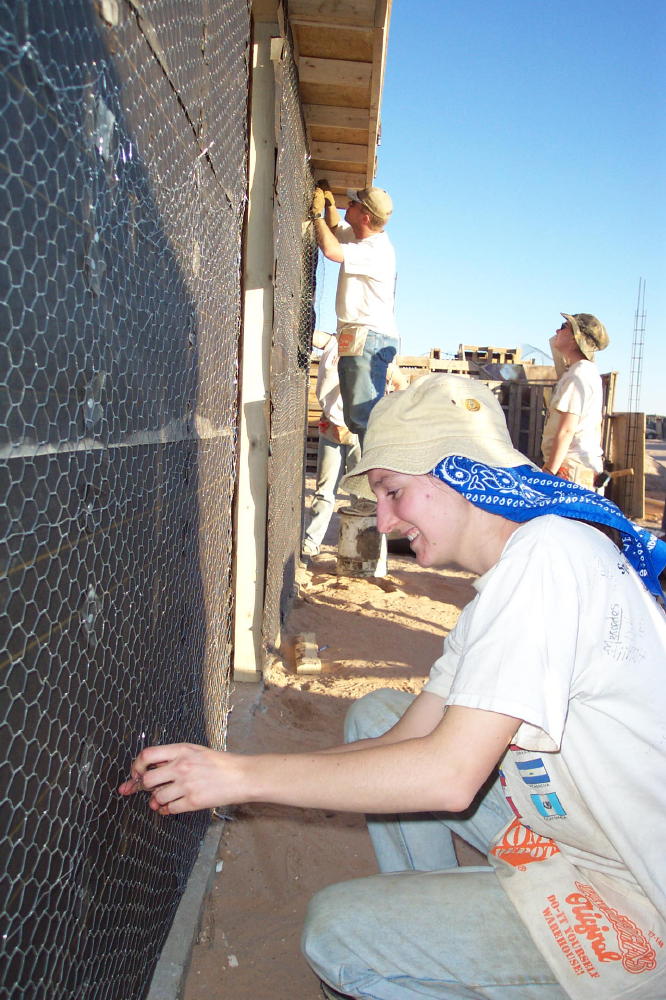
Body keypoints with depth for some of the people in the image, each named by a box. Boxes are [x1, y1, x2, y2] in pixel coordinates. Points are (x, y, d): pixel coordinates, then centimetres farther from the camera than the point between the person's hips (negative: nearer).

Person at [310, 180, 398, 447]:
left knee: (365, 416, -17)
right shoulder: (356, 236, 16)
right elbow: (335, 227, 38)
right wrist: (329, 202, 18)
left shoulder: (377, 250, -15)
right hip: (352, 340, 11)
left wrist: (317, 213, -9)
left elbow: (331, 250, -25)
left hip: (370, 338, -10)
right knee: (354, 418, 10)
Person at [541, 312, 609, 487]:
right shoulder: (591, 373, 18)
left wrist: (548, 473, -20)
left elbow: (567, 430, -20)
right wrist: (596, 470, 27)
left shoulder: (576, 376, -14)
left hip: (571, 468, -10)